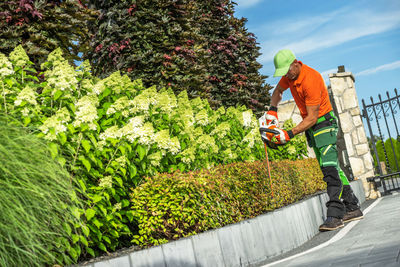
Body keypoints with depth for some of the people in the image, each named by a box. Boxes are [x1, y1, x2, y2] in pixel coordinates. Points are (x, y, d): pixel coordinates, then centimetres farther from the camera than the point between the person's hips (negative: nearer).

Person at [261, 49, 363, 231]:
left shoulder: (311, 79, -26)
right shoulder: (290, 74, 0)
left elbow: (312, 118, -26)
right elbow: (278, 91, 21)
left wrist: (289, 134, -30)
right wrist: (272, 110, 4)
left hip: (324, 123, -9)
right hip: (311, 127, 9)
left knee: (330, 168, -18)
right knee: (332, 168, 9)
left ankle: (335, 215, -22)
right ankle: (353, 209, 16)